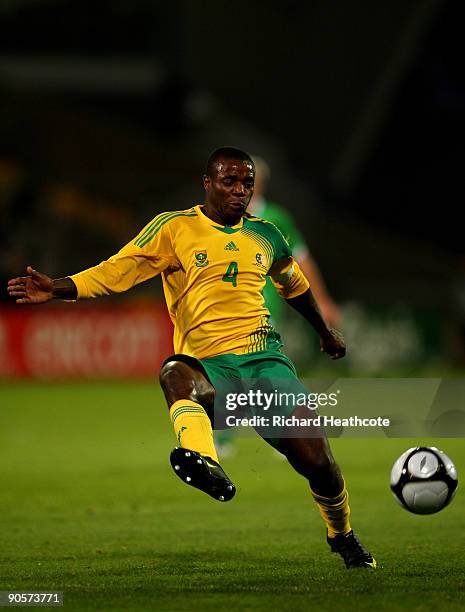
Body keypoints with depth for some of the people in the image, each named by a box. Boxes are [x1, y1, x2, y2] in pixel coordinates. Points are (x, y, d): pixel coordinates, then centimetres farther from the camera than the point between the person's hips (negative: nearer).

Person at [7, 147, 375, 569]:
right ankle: (204, 463, -69)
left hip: (265, 359, 3)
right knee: (175, 373, -41)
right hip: (207, 365, -3)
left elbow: (294, 284, 34)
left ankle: (343, 537, 24)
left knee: (318, 462, -7)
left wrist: (325, 332, 48)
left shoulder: (264, 234, 15)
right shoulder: (173, 228, 3)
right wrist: (57, 289, -19)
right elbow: (116, 272, -3)